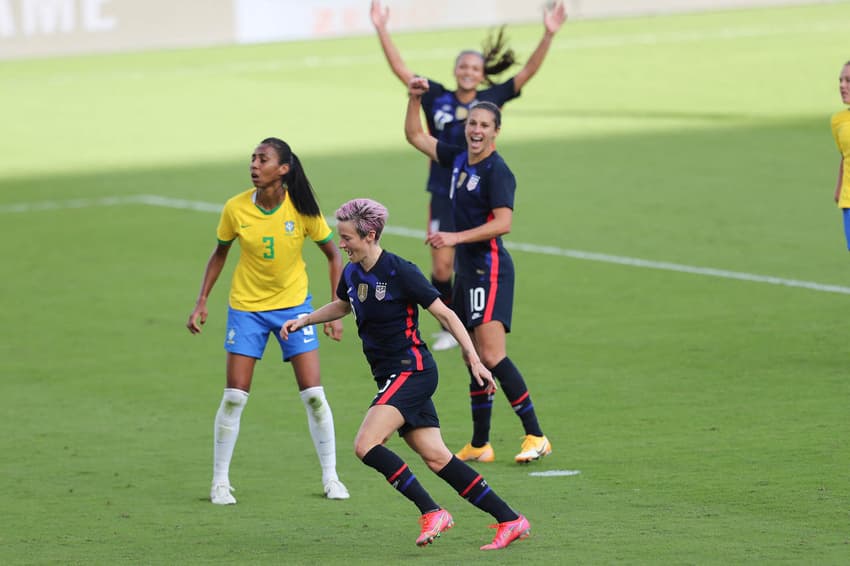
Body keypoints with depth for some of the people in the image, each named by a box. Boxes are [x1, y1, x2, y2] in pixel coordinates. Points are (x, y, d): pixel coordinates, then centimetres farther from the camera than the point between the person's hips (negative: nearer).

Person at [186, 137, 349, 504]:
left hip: (293, 305, 0)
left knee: (314, 395, -4)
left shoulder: (302, 210, -15)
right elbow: (220, 254, 6)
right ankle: (220, 482, 7)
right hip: (246, 306, 0)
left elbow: (334, 256, -3)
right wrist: (201, 302, 1)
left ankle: (330, 477, 11)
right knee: (234, 397, -4)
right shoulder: (236, 209, -12)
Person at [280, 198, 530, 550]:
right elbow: (342, 305, 31)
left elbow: (444, 314, -11)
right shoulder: (352, 274, 7)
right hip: (391, 376, 8)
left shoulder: (400, 272, -15)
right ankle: (510, 521, 7)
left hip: (412, 371, -8)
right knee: (436, 458, 3)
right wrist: (304, 321, 21)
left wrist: (473, 359, -13)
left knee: (366, 446, -20)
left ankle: (431, 513, -13)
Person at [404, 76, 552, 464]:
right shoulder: (459, 159, 12)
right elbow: (415, 136, 24)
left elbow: (503, 223, -21)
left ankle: (535, 436, -14)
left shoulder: (497, 171, -12)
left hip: (490, 269, -9)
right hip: (467, 270, 9)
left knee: (491, 355, -17)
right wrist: (415, 98, 11)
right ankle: (480, 445, 17)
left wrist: (456, 237, -23)